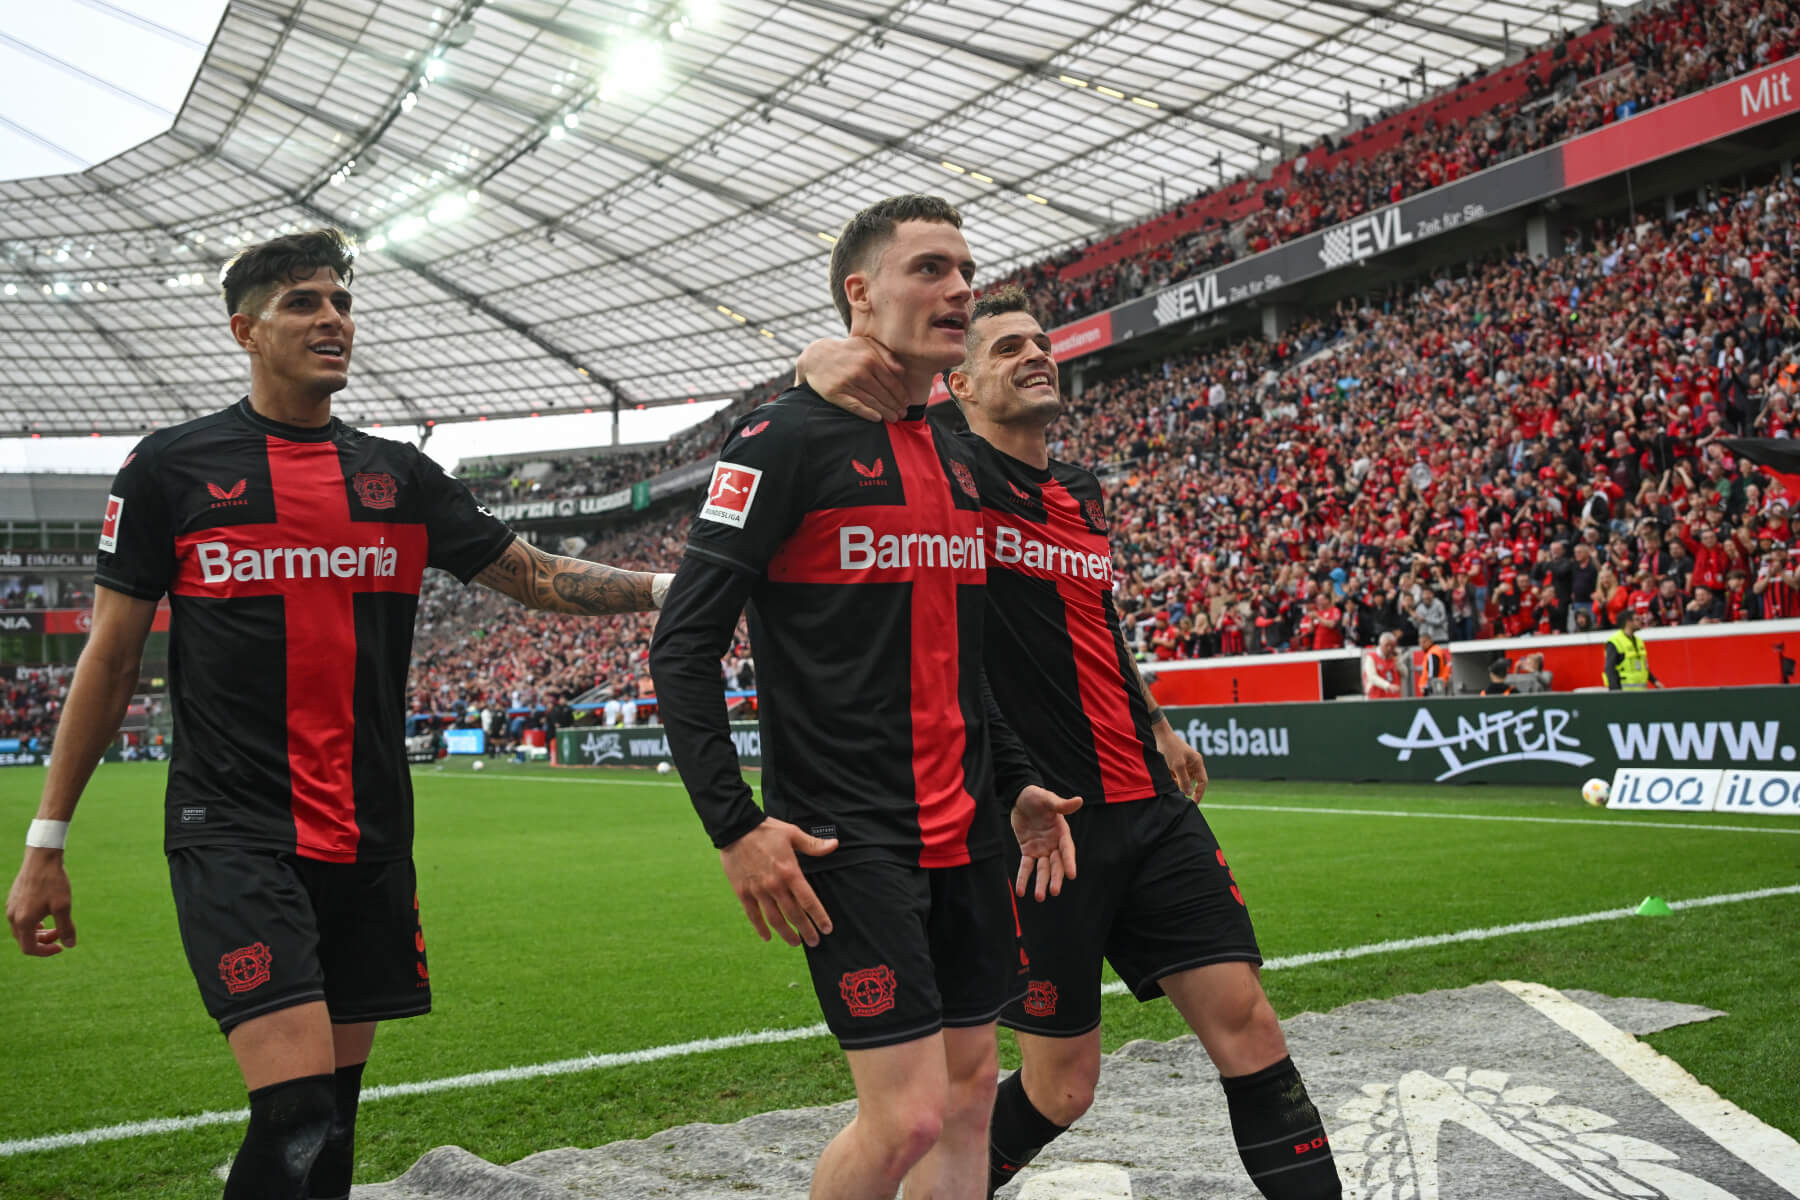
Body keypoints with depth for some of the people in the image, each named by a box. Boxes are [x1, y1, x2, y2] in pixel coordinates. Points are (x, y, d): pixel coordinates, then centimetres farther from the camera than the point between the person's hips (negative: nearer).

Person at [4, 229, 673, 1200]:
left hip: (369, 837, 4)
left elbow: (537, 577, 15)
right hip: (233, 832, -4)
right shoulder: (170, 467, 1)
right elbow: (110, 658, 4)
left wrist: (673, 587, 1)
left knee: (336, 1111, 10)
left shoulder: (400, 476, 10)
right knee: (297, 1117, -16)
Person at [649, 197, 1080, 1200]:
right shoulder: (787, 438, -9)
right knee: (910, 1114, -8)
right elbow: (684, 646, -12)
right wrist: (736, 825, -19)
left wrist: (1016, 781, 17)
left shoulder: (960, 459, 14)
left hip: (965, 831, 8)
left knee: (970, 1091, 11)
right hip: (849, 839, -8)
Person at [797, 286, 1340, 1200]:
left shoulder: (1082, 495, 17)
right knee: (1062, 1084, 4)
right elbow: (825, 360, -9)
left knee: (1247, 1027, 0)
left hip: (1148, 807, 6)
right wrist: (829, 361, -31)